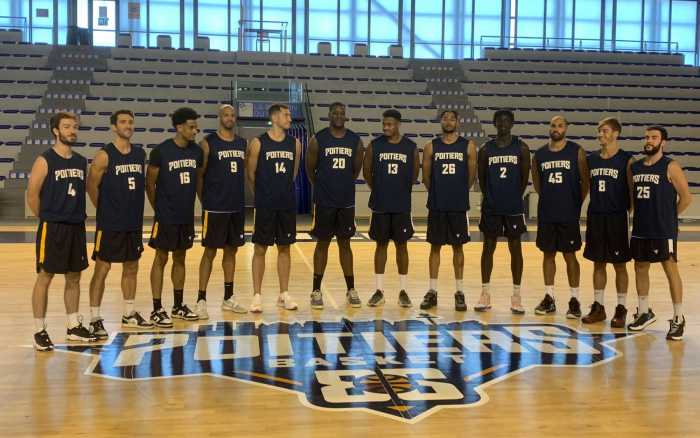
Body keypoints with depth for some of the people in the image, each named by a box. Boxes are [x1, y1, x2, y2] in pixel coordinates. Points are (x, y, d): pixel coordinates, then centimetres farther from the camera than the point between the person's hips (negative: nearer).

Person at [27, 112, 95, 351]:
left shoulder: (81, 161, 9)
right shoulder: (44, 160, -9)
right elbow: (32, 196, -8)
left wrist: (77, 214, 10)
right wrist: (48, 218, 0)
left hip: (77, 226, 6)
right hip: (52, 227, -6)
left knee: (74, 277, 12)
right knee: (45, 277, 0)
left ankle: (74, 327, 23)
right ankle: (40, 331, 8)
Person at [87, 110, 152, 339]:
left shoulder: (140, 154, 7)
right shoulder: (104, 156, -10)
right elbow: (91, 186, -8)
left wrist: (133, 208, 11)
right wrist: (106, 209, 0)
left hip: (134, 222, 6)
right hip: (109, 224, -6)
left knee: (131, 267, 14)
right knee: (102, 269, -1)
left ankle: (129, 315, 27)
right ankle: (95, 319, 6)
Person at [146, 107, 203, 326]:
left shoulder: (197, 151, 2)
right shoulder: (160, 151, -13)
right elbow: (150, 184, -6)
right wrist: (159, 209, 0)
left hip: (187, 216, 6)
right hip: (166, 217, -5)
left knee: (180, 259, 14)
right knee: (161, 259, 1)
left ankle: (178, 306, 24)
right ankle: (157, 310, 7)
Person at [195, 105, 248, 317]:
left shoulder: (243, 144, 10)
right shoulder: (208, 143, -6)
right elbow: (199, 175, -5)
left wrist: (238, 195, 9)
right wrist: (204, 201, -5)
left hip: (237, 207, 5)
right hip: (214, 209, -5)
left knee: (231, 251, 11)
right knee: (210, 252, -2)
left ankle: (228, 299, 21)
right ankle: (201, 300, 4)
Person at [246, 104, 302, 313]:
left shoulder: (295, 143, 6)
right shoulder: (258, 143, -6)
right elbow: (251, 173, 0)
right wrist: (264, 193, 9)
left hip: (288, 204, 4)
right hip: (265, 205, -4)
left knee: (284, 248, 9)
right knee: (260, 249, 1)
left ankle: (284, 295, 18)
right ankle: (257, 296, 7)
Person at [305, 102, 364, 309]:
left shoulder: (355, 141, 3)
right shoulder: (318, 139, -5)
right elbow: (310, 169, 3)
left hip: (347, 201, 2)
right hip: (324, 201, -2)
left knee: (345, 244, 10)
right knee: (322, 244, 4)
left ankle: (351, 290, 16)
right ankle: (316, 291, 12)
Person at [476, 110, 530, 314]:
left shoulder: (521, 148, -1)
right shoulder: (486, 149, 2)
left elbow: (525, 177, 3)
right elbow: (482, 177, 8)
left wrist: (515, 197, 4)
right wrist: (489, 197, 6)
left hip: (514, 207, -1)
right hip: (491, 207, 1)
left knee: (515, 248, 5)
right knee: (488, 247, 6)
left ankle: (516, 295, 12)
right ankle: (485, 293, 14)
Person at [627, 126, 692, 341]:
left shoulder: (670, 167, -8)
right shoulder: (634, 167, 8)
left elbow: (686, 197, -8)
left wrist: (668, 217, -2)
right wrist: (641, 214, 11)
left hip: (664, 231, -6)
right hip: (640, 229, 6)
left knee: (671, 270, -2)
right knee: (640, 268, 12)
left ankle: (678, 319, 6)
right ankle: (644, 312, 28)